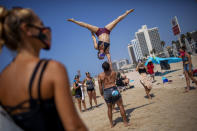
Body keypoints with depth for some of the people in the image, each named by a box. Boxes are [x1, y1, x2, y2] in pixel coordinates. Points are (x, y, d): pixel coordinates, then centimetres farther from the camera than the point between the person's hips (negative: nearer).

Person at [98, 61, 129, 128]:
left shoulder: (100, 75, -2)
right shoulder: (113, 72, -2)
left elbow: (100, 87, 2)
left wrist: (102, 94, 14)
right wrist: (109, 68, 29)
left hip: (106, 92, 2)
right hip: (114, 89, -2)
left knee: (109, 108, 17)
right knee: (121, 106, 8)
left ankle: (111, 124, 24)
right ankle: (125, 122, 11)